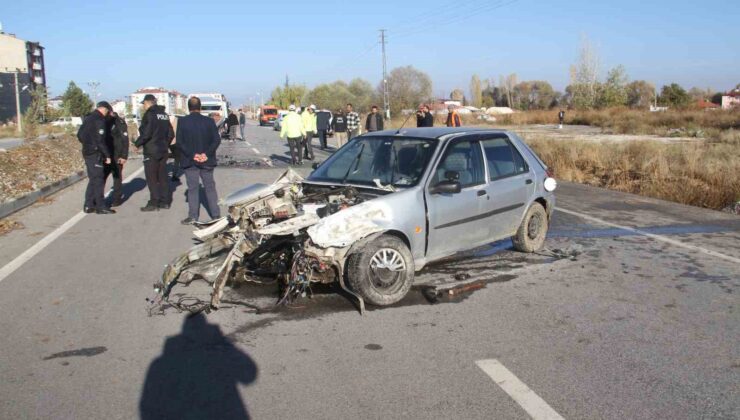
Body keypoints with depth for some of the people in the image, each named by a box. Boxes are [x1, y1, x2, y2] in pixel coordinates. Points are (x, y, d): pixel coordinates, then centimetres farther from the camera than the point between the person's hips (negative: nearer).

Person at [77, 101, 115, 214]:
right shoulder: (100, 120, -14)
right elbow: (101, 140, -20)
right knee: (98, 179, -5)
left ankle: (88, 205, 17)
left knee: (93, 179, 15)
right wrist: (107, 155, -16)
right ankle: (100, 206, -2)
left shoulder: (88, 118, 14)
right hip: (95, 154, -9)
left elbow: (79, 135, 20)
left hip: (87, 152, 9)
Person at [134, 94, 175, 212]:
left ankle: (154, 203, -3)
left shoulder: (149, 114, -12)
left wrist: (137, 143, -5)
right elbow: (171, 134, 14)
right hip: (163, 151, 8)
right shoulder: (164, 115, 12)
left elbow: (146, 133, -19)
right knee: (163, 176, 12)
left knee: (151, 178, -3)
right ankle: (165, 201, 14)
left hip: (151, 151, -7)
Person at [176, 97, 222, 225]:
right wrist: (206, 154, -10)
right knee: (210, 187, 10)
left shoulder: (182, 121, -6)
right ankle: (216, 214, 12)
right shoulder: (209, 121, -3)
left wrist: (192, 155, -10)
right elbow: (217, 139, -7)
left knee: (193, 188, 6)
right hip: (206, 161, 1)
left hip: (190, 161, -1)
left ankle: (193, 216, 6)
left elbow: (179, 142, -10)